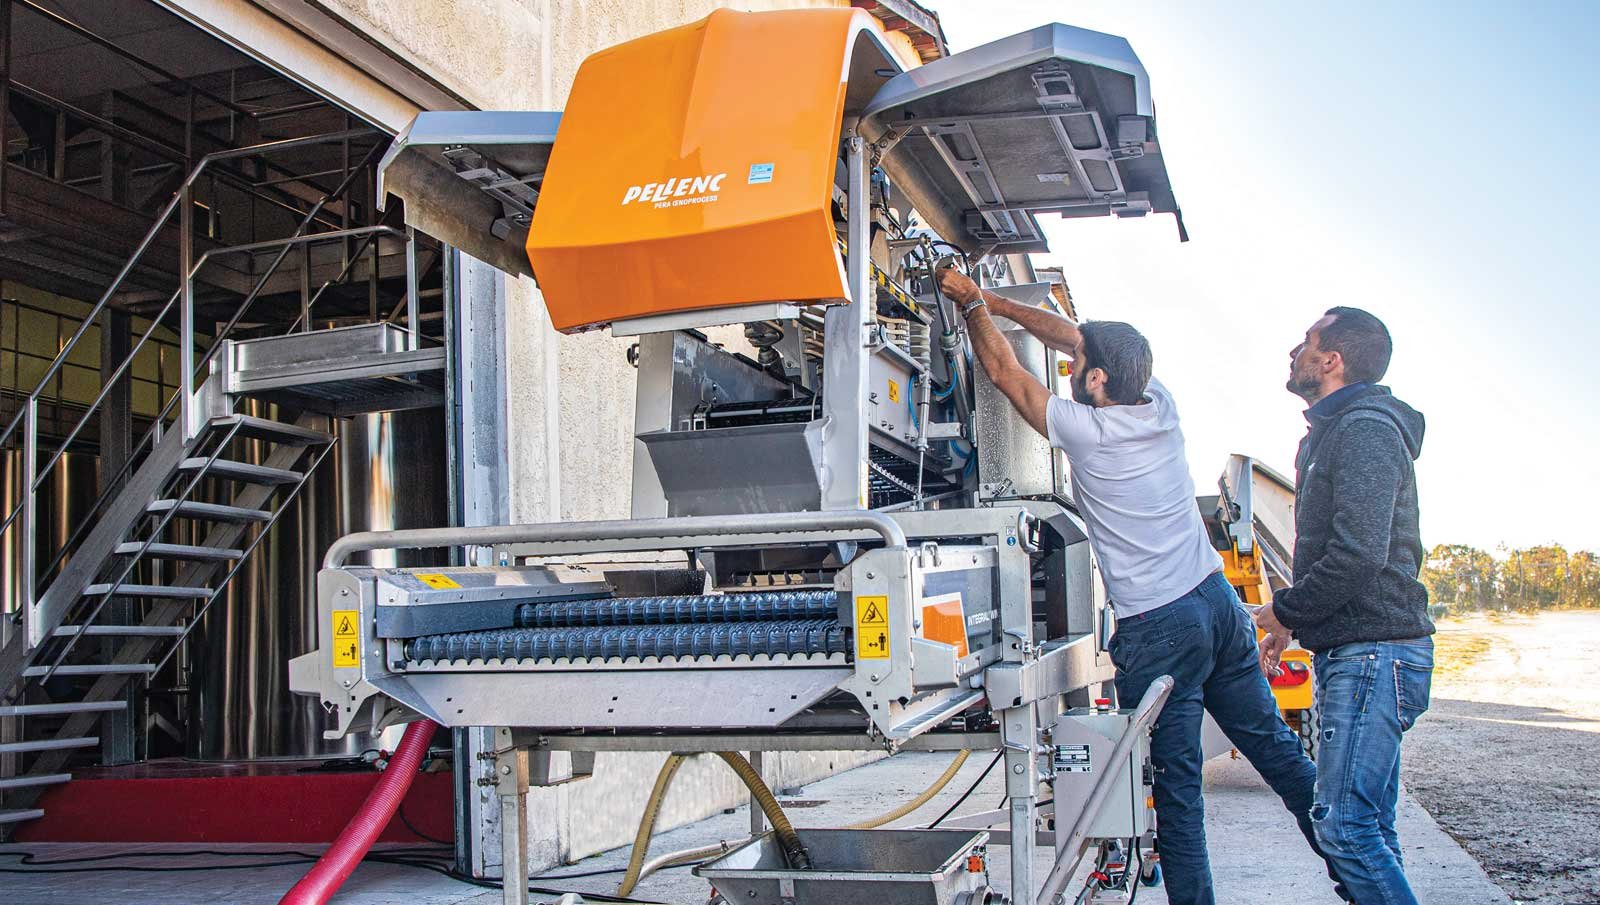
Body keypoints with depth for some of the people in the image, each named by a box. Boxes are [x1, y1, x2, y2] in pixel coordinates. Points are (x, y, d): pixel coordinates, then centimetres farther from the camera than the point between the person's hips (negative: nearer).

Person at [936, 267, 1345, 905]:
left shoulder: (1086, 431, -13)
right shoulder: (1161, 407, 5)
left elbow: (1004, 370, -1)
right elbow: (1074, 335, 17)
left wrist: (974, 306, 12)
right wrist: (996, 302, 21)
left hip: (1157, 627, -7)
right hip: (1219, 601, 7)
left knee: (1175, 782, -1)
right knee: (1276, 748, 16)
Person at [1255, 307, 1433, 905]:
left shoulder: (1365, 430, -13)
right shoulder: (1334, 432, 21)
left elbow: (1358, 555, -23)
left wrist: (1286, 612, -10)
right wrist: (1296, 621, 18)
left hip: (1374, 653, -11)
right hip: (1355, 653, 11)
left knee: (1343, 823, -14)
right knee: (1367, 826, 13)